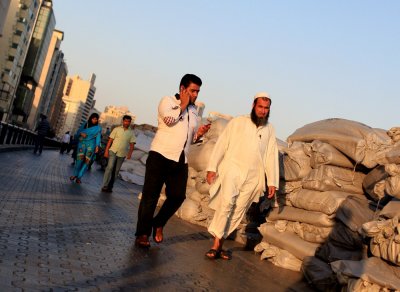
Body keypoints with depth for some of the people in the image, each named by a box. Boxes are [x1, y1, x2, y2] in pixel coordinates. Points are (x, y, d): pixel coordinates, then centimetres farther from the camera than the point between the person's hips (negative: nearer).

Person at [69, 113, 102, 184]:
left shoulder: (98, 128, 7)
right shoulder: (85, 124, 13)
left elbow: (98, 137, -3)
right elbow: (78, 132, 16)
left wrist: (97, 146, -16)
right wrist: (81, 133, -7)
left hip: (91, 144, -1)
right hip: (82, 143, 1)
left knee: (87, 161, -7)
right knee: (80, 158, -16)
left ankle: (79, 177, 1)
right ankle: (75, 174, -3)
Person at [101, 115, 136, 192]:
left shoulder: (131, 132, 7)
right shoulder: (117, 129, 3)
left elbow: (132, 144, 4)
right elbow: (110, 140, 2)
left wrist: (130, 153, -11)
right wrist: (106, 150, -6)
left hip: (122, 154, 2)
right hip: (113, 151, -2)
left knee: (116, 171, 6)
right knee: (110, 167, -15)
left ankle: (110, 187, 13)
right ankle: (105, 186, -13)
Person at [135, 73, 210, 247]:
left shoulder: (193, 111, 21)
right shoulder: (168, 101, 3)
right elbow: (169, 119, -18)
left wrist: (199, 133, 6)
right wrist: (183, 105, -3)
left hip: (181, 161, 6)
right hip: (161, 155, -6)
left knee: (178, 196, -1)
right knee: (151, 194, -3)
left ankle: (158, 224, 22)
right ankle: (142, 233, 5)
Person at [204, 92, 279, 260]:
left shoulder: (269, 129, 13)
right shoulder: (237, 122, 3)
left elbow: (271, 156, 12)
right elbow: (221, 145, 1)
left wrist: (273, 182, 6)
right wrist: (212, 167, -5)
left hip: (253, 177, 3)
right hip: (232, 169, -3)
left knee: (238, 212, 3)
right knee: (227, 202, -23)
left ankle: (219, 245, 14)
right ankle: (216, 245, -16)